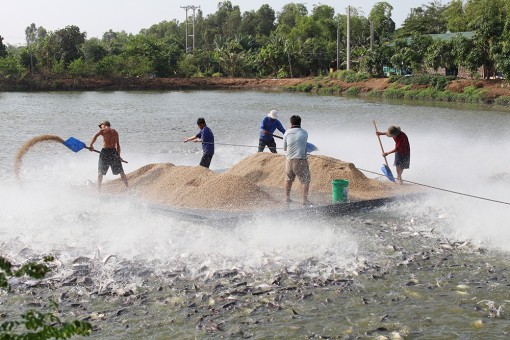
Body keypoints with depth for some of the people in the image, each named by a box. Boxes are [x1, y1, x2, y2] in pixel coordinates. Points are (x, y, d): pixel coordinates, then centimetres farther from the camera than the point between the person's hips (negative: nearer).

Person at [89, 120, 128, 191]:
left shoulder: (103, 130, 4)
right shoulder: (115, 131, 16)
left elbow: (95, 136, -14)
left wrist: (91, 145, -5)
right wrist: (119, 155, 21)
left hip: (105, 151, -3)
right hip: (114, 151, 3)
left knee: (100, 172, 9)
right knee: (121, 171, 12)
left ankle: (98, 190, 7)